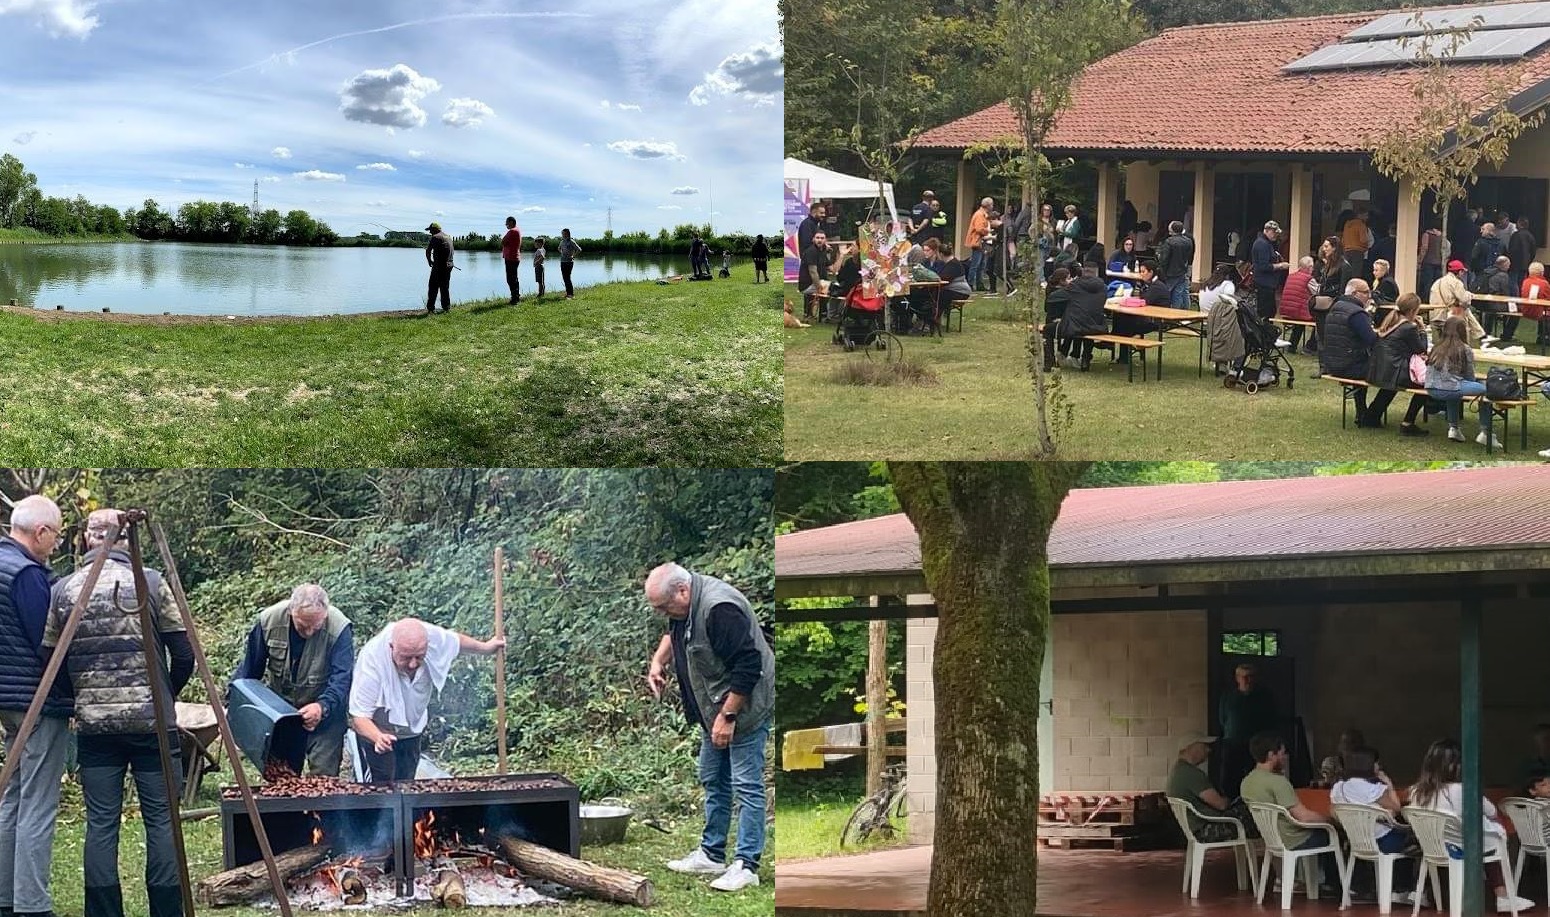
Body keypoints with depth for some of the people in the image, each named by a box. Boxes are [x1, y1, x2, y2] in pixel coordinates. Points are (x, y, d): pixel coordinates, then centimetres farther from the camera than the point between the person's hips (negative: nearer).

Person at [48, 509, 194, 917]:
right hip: (151, 721, -2)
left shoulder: (62, 591, 2)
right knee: (162, 818, 3)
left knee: (101, 822, 5)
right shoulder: (151, 583, -3)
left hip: (94, 725, 2)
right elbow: (184, 654, -1)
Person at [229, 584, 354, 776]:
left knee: (324, 774, -9)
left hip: (325, 711, -3)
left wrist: (323, 707, -45)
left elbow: (342, 678, -27)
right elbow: (249, 667, -1)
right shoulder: (268, 620, -16)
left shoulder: (339, 629, -24)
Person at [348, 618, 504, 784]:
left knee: (406, 782, 13)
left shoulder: (434, 637, -29)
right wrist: (378, 738, -57)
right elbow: (359, 716, -37)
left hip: (414, 725, 5)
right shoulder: (372, 659, -41)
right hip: (376, 728, -5)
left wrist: (485, 648, 10)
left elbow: (456, 640, -2)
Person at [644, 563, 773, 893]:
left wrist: (728, 716, -25)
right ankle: (711, 855, 25)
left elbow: (747, 667, -28)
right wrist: (658, 660, 5)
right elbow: (674, 634, 25)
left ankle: (746, 865, -6)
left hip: (745, 706, -10)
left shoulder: (719, 609, -29)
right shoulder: (684, 607, 1)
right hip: (715, 709, 10)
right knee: (713, 780, 16)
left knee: (747, 785, -8)